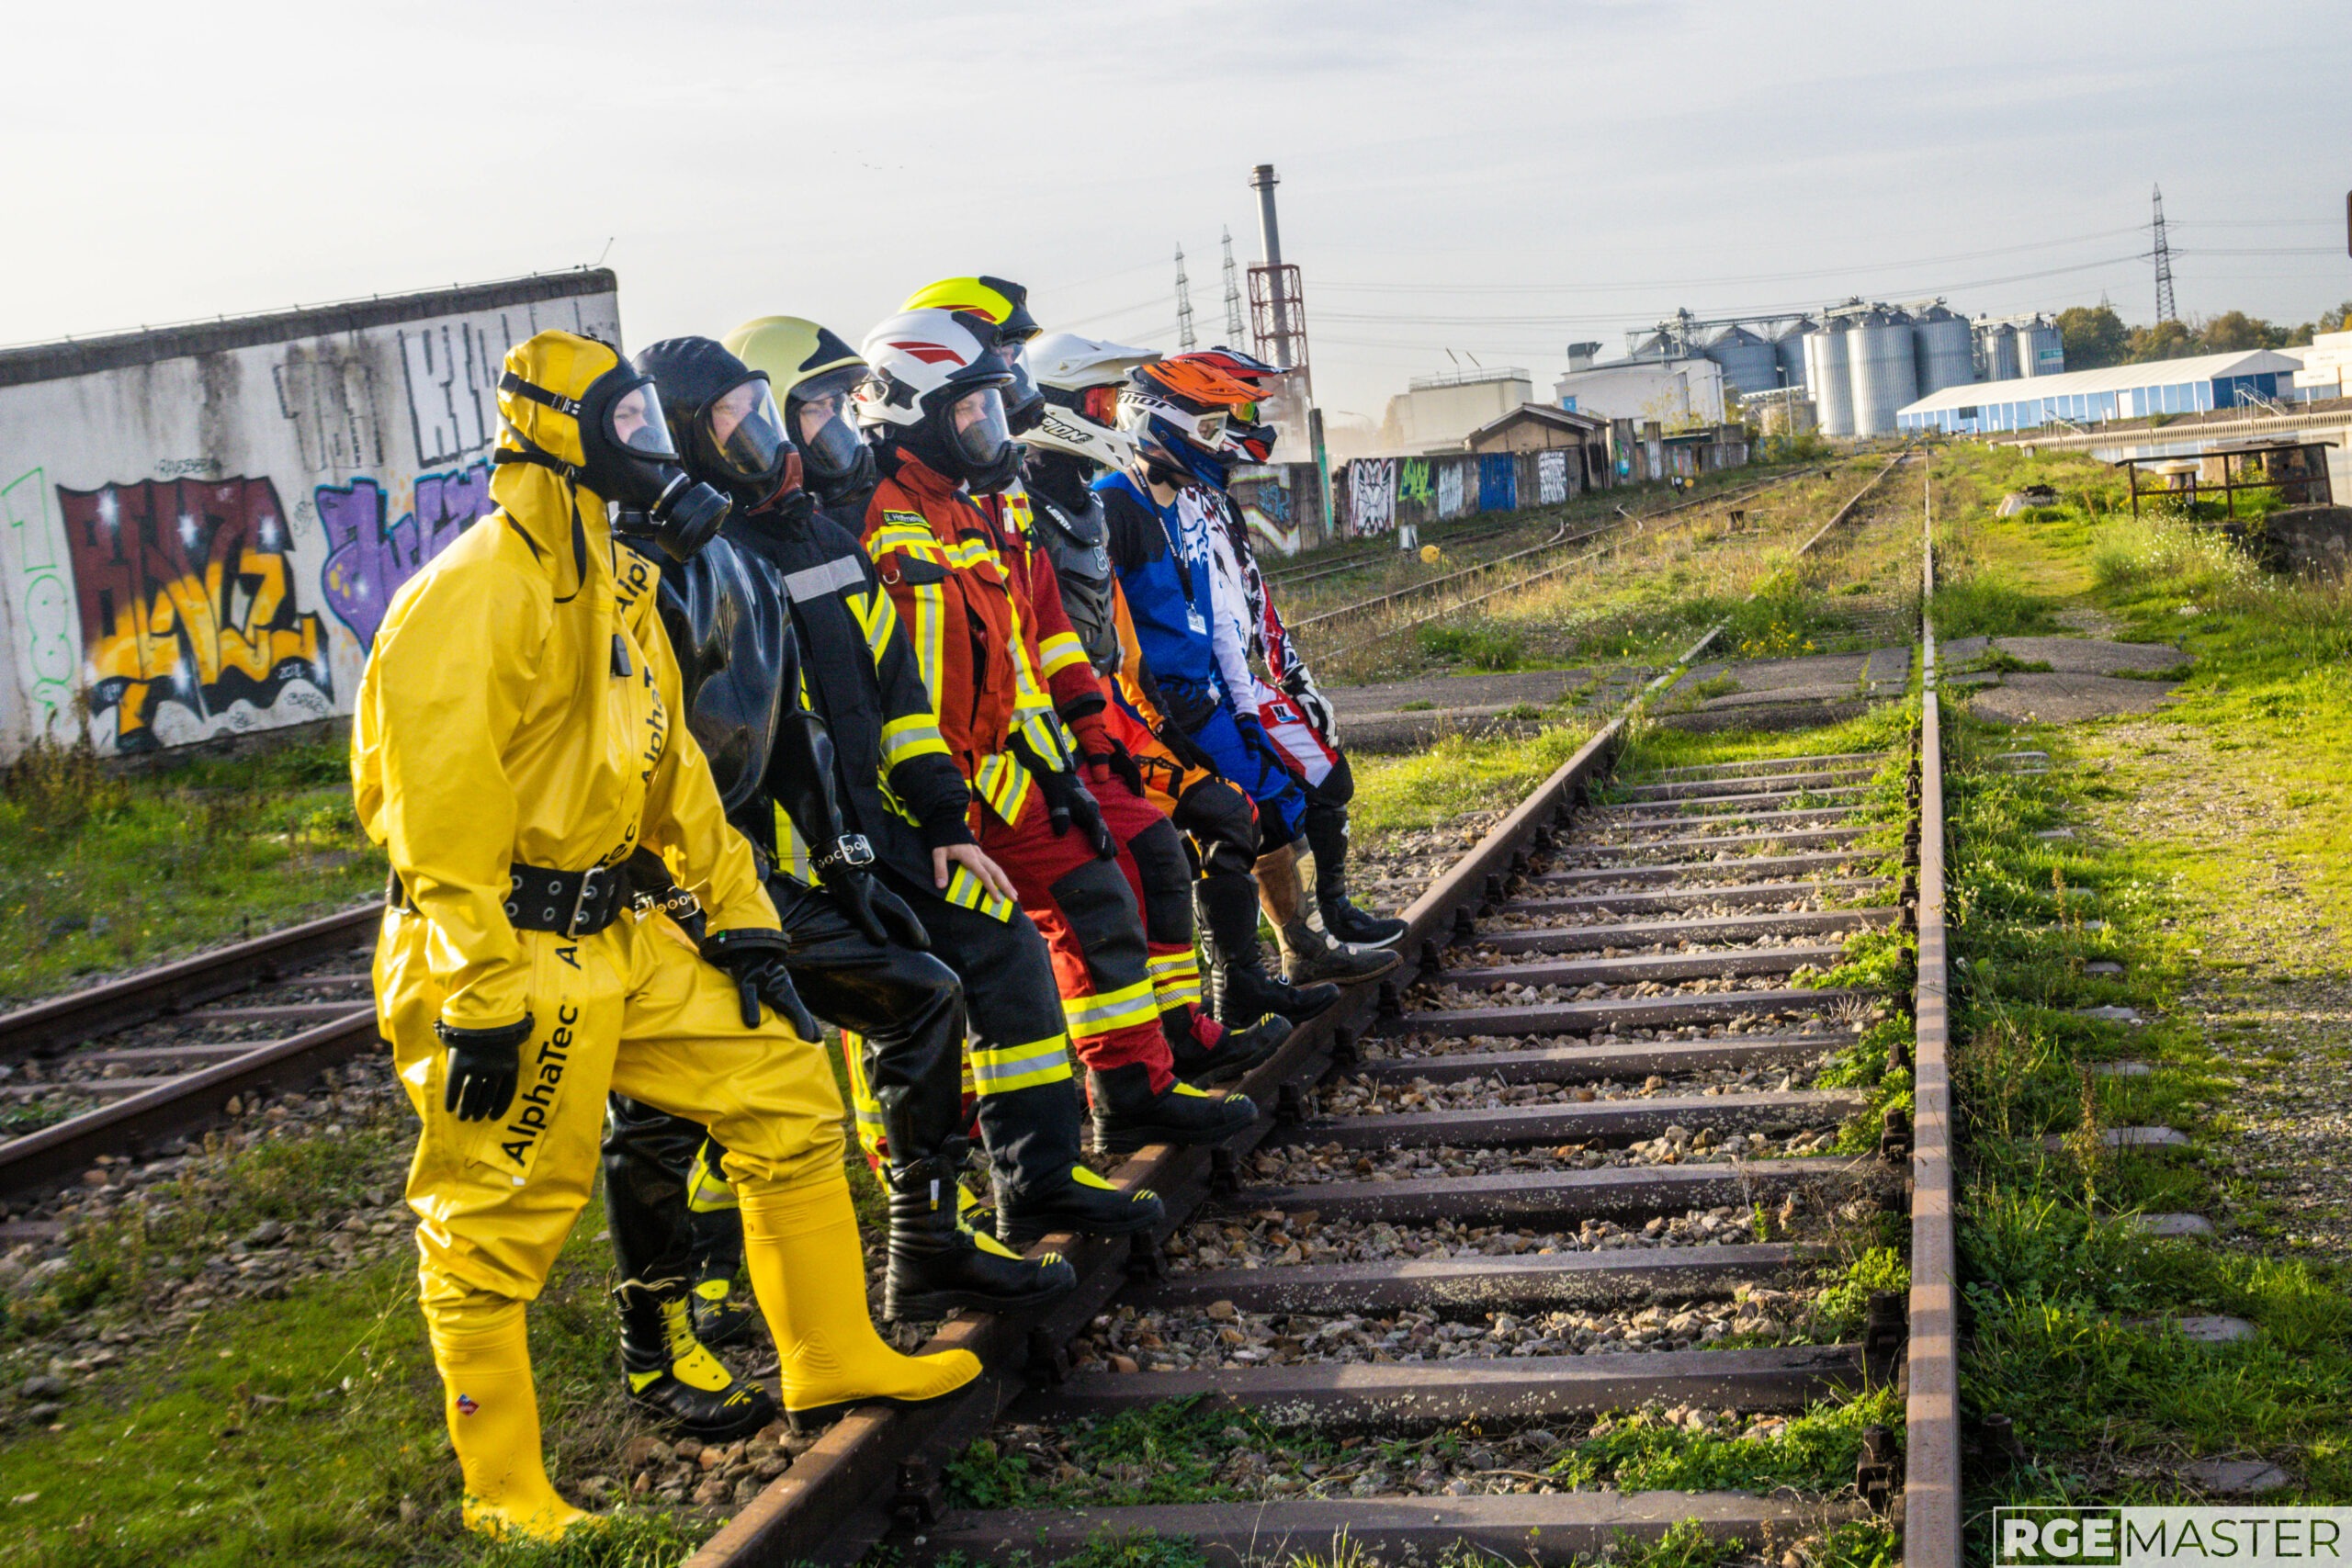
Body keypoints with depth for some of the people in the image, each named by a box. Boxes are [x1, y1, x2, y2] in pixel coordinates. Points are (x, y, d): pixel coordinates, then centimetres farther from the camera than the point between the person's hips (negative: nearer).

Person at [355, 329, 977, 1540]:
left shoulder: (603, 589, 16)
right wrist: (483, 996, -23)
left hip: (616, 943, 9)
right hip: (505, 954, -9)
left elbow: (669, 771, 20)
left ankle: (834, 1361, 23)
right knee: (494, 1222, 1)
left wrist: (739, 918, 17)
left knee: (788, 1091, 10)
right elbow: (439, 813, -21)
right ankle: (503, 1491, 17)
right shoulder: (473, 596, -16)